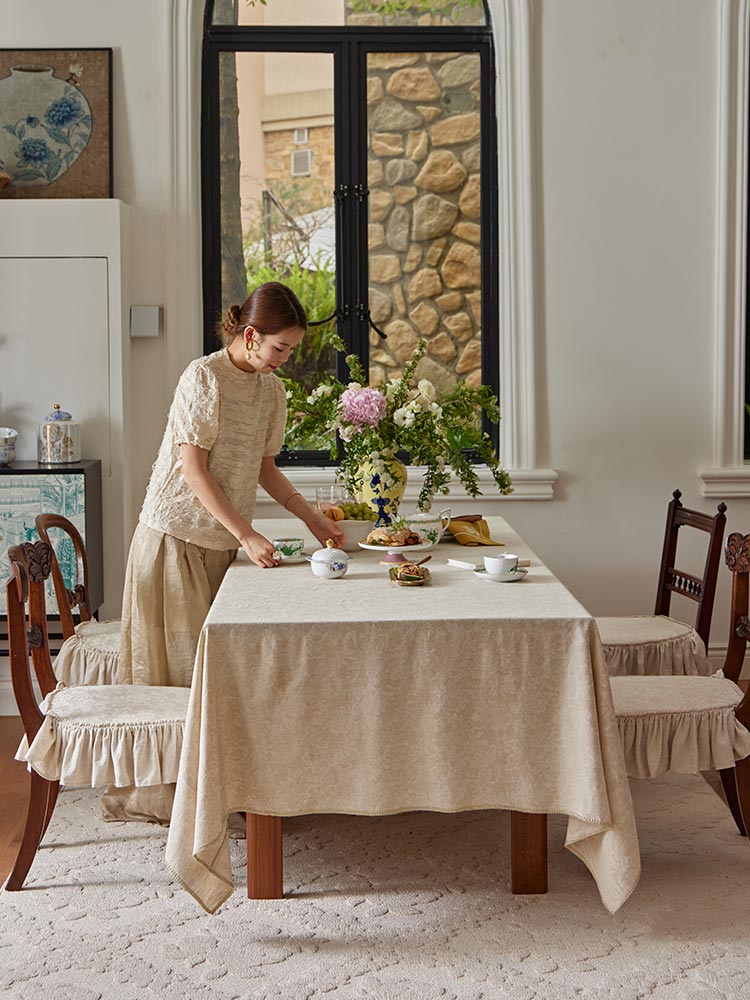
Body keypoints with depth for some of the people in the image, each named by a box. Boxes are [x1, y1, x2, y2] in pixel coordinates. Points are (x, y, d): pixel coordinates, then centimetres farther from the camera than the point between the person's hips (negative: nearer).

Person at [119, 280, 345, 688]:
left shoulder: (272, 388, 7)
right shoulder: (203, 377, -14)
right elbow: (193, 470, -17)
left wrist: (312, 518, 4)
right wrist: (247, 535, -21)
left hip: (221, 542, 6)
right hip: (177, 535, -6)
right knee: (180, 654, -3)